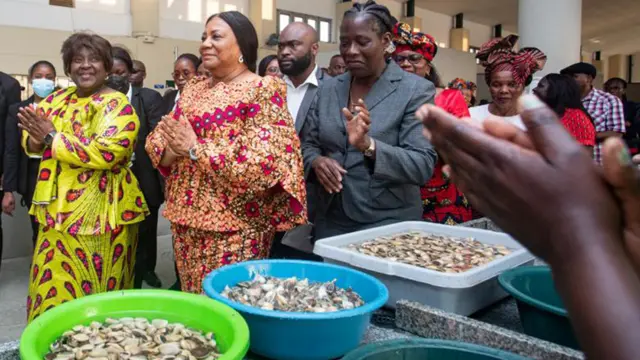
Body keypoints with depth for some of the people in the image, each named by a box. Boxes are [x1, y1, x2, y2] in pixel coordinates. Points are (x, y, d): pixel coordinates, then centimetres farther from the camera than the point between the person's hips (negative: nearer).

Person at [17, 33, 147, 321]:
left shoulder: (116, 105, -10)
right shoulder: (58, 99, 11)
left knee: (93, 295, 5)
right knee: (52, 288, 13)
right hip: (58, 210, 6)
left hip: (101, 212, -6)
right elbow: (31, 140, 10)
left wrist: (52, 137, -16)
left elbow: (106, 152, -24)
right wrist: (36, 138, -14)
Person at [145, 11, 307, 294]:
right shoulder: (193, 88, 12)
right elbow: (157, 138, 11)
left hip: (234, 227, -7)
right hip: (185, 220, 7)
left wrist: (194, 148, -19)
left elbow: (262, 163, -23)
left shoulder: (263, 91, -10)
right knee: (190, 299, 18)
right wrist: (172, 149, -13)